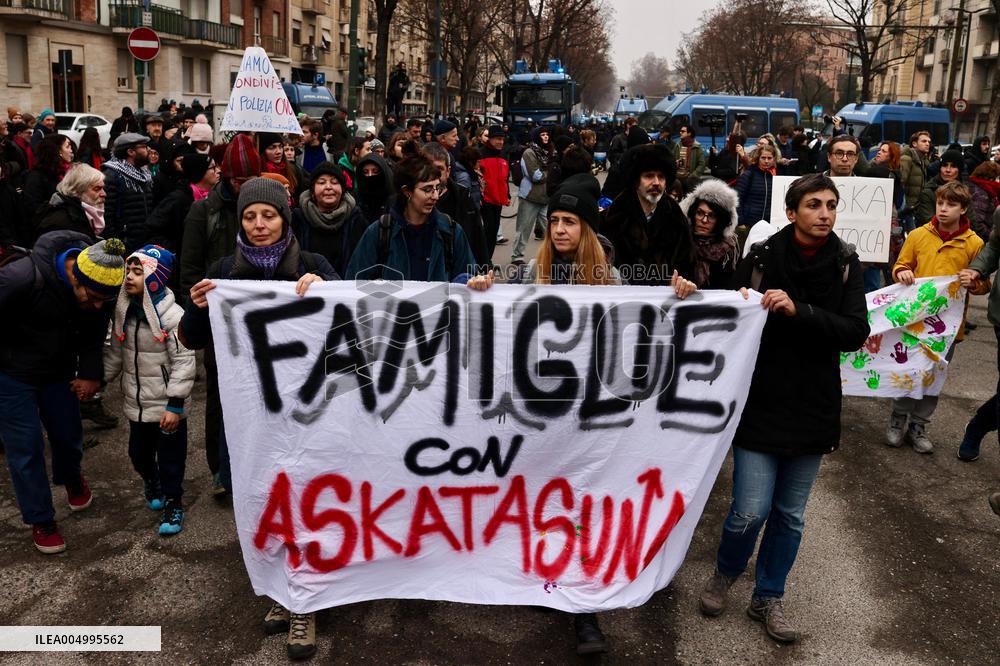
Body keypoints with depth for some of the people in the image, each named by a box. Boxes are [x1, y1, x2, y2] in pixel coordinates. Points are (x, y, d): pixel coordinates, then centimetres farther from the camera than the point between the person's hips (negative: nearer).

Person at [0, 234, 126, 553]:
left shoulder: (100, 288, -17)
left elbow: (94, 333, 1)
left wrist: (91, 374, -4)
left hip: (59, 371, 5)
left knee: (68, 435, 16)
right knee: (26, 448, 0)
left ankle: (70, 477, 50)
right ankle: (41, 521, 20)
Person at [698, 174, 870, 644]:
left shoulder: (845, 264, -1)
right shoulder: (762, 258, -8)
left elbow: (856, 333, -11)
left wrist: (798, 311, -23)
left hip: (812, 407, 3)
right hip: (760, 404, -3)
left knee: (790, 515, 12)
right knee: (751, 511, -4)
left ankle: (768, 599, 32)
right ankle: (724, 575, 27)